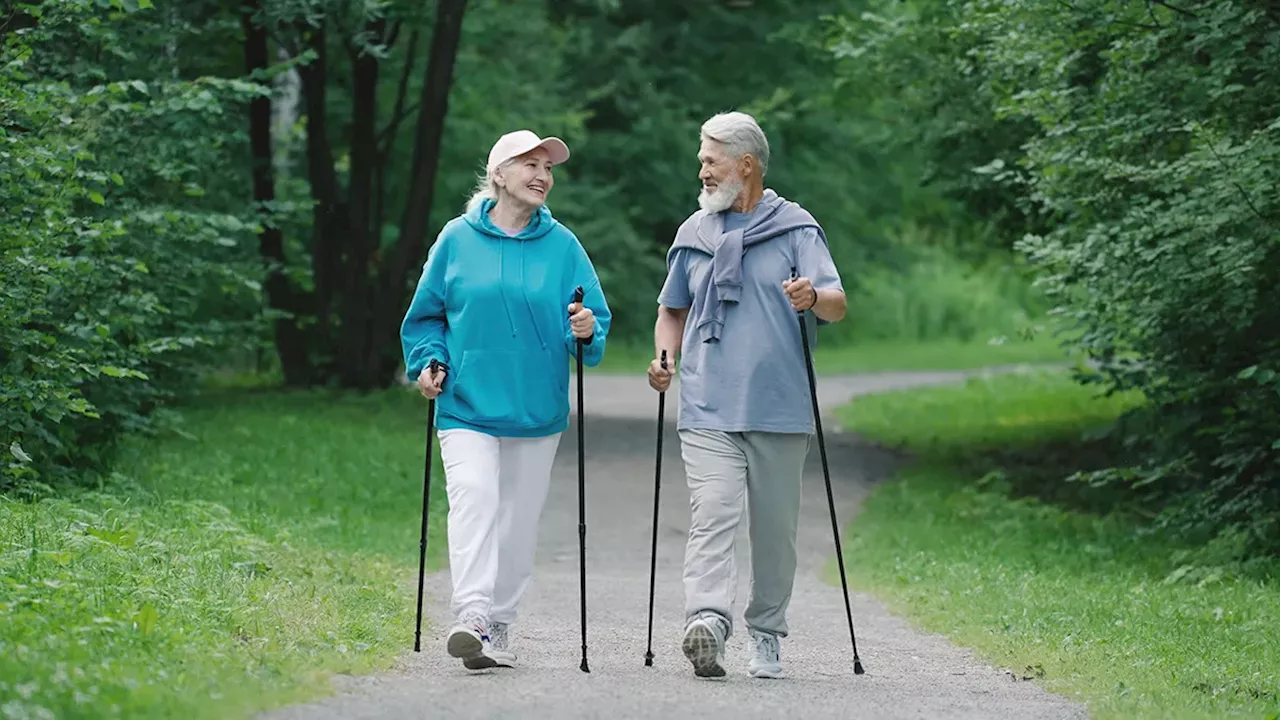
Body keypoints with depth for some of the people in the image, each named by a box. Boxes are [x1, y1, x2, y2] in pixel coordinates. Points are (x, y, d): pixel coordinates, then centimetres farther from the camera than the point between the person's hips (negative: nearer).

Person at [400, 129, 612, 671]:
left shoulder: (563, 245, 5)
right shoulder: (458, 239, 2)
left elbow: (595, 317, 6)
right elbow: (426, 314, 11)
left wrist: (586, 331, -16)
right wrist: (427, 362, -3)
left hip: (538, 411, 2)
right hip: (468, 404, -2)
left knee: (519, 517, 6)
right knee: (473, 499, -20)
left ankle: (499, 627, 16)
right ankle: (472, 617, -31)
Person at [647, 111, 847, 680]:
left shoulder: (796, 228, 4)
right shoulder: (694, 234, 15)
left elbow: (837, 304, -4)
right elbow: (672, 309, 26)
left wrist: (814, 298, -28)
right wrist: (664, 359, 7)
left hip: (779, 412, -1)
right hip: (708, 411, 1)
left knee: (774, 529, 6)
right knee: (711, 517, -16)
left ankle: (767, 636, 18)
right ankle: (707, 621, -30)